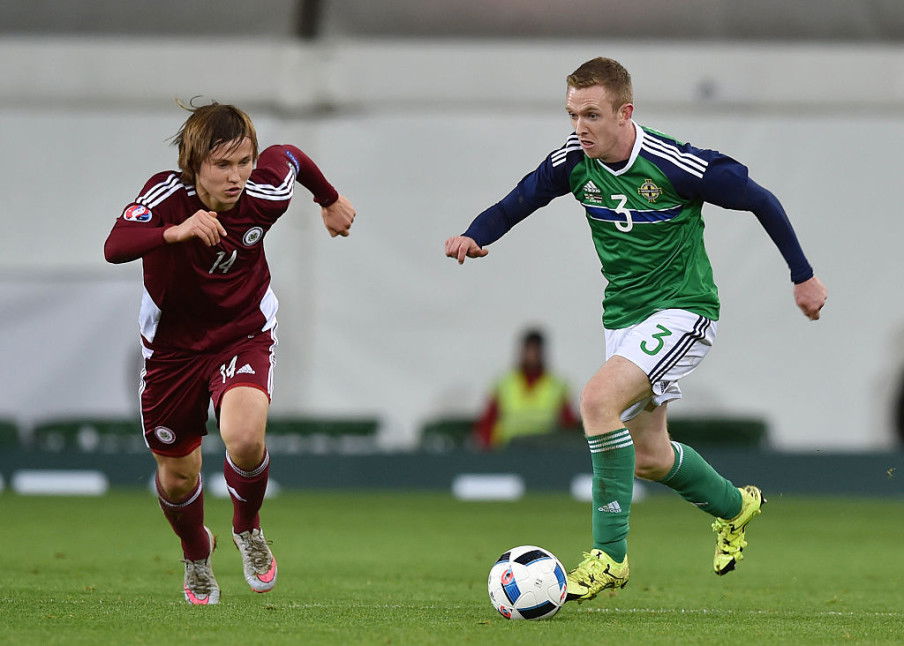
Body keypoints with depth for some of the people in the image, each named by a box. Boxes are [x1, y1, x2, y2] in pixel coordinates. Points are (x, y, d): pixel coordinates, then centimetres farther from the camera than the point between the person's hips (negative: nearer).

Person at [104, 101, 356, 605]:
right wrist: (176, 231, -61)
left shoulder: (266, 193, -21)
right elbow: (115, 247, -44)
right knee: (177, 477, 13)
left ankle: (248, 530, 5)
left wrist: (331, 200, 22)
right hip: (174, 342, 0)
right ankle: (197, 555, 49)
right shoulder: (167, 194, -27)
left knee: (245, 439, -29)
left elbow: (290, 157, 4)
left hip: (245, 333, 0)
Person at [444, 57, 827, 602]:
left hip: (683, 311, -7)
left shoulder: (675, 165, -22)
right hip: (624, 315, 7)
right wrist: (474, 237, -21)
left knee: (599, 398, -28)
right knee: (649, 457, 15)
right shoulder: (573, 160, -8)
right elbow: (519, 201, 3)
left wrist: (803, 277, 0)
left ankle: (610, 554, -20)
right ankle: (735, 506, 46)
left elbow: (759, 200, -10)